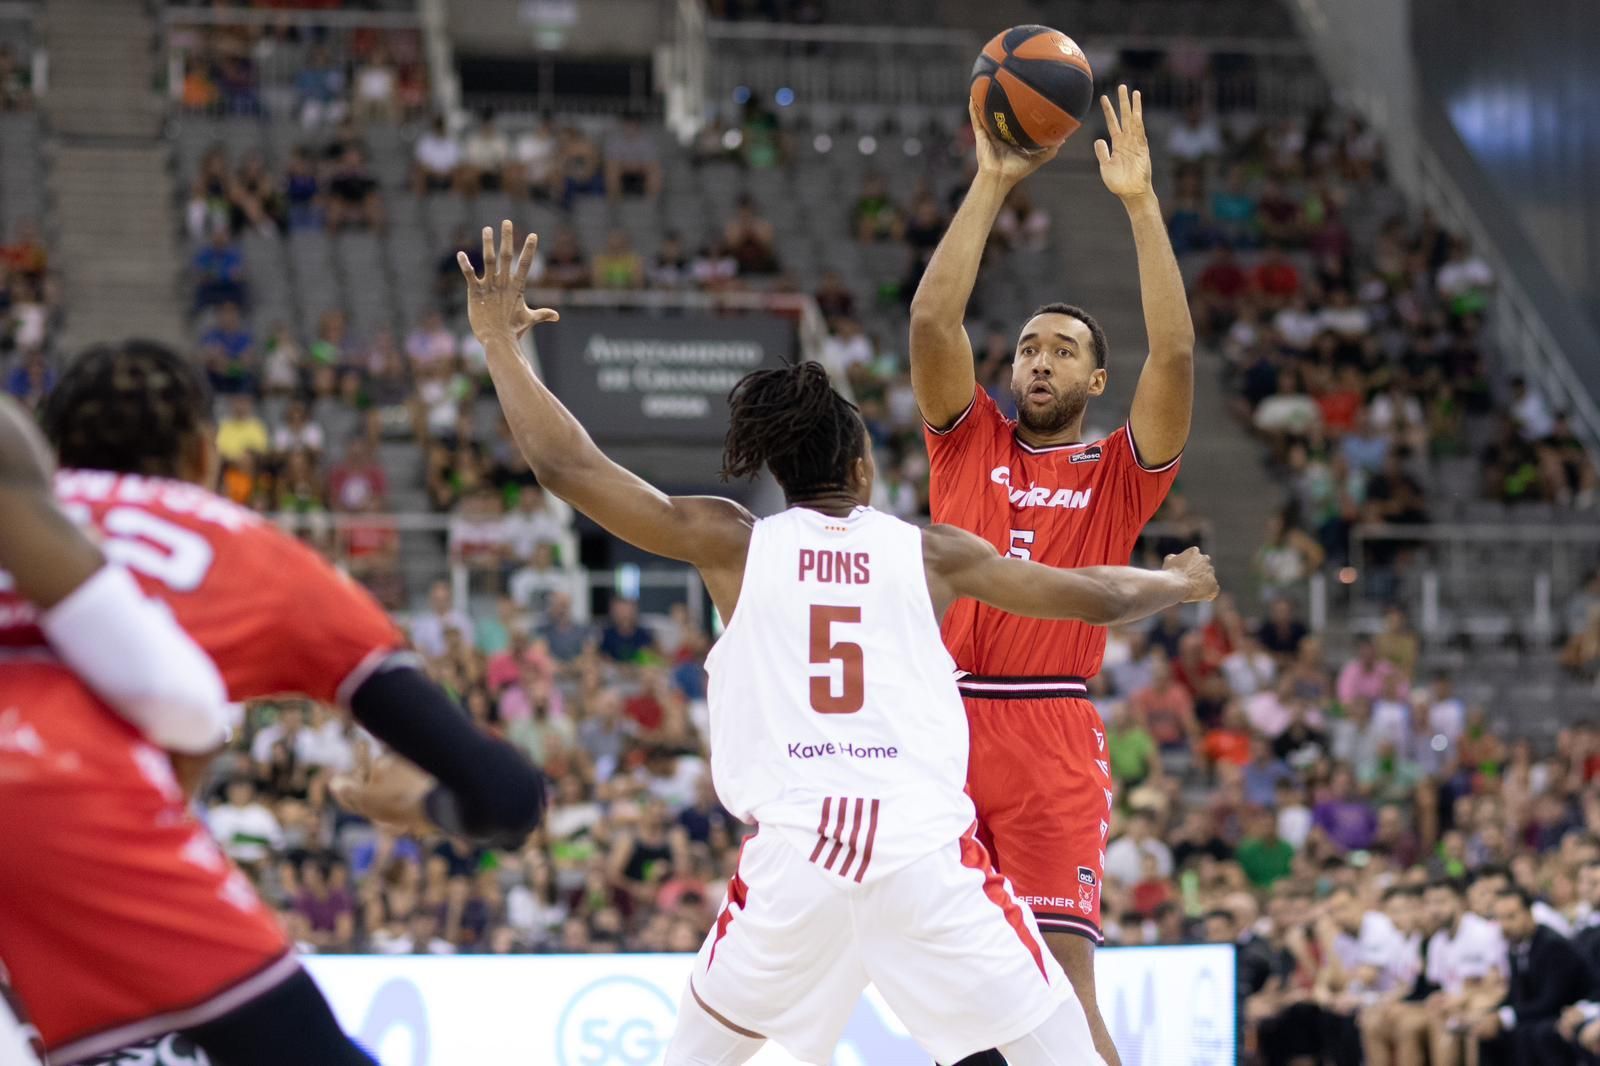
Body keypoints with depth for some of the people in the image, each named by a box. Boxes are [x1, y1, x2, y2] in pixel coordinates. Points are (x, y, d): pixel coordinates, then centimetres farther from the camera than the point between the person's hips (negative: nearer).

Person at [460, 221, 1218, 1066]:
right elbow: (1094, 598, 19)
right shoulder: (929, 551, 11)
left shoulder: (733, 546, 9)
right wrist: (1183, 584, 40)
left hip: (795, 847, 1)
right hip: (929, 846, -1)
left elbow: (568, 466, 9)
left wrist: (501, 343, 20)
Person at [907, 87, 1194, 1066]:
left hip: (1051, 739, -2)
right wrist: (992, 185, 0)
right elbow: (932, 319, 2)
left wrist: (1141, 202, -5)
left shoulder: (1118, 472, 10)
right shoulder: (971, 442, 15)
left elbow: (1176, 354, -4)